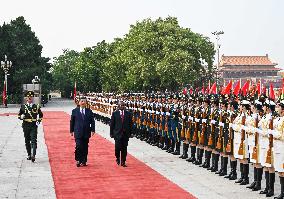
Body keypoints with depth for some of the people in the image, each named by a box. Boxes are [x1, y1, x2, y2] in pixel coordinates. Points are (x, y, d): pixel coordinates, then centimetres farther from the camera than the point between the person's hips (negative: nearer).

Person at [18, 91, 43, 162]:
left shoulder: (36, 107, 5)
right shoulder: (23, 106, 6)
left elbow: (41, 115, 17)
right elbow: (19, 115, 14)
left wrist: (38, 121, 2)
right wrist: (21, 117, -9)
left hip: (34, 126, -2)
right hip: (26, 126, 2)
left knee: (33, 141, -12)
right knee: (27, 141, 9)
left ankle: (33, 155, -19)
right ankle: (29, 155, 22)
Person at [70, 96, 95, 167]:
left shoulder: (89, 111, 7)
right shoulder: (74, 111, 4)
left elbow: (92, 121, 6)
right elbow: (72, 121, 7)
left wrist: (92, 130, -3)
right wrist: (71, 131, 5)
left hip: (86, 133, 2)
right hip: (78, 132, -2)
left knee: (85, 148, 6)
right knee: (78, 146, -13)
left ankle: (84, 161, 16)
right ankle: (78, 160, 0)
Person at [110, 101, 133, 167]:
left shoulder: (128, 114, 6)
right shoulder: (115, 113, 2)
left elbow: (130, 124, 7)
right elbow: (112, 124, 2)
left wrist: (130, 133, 4)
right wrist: (111, 133, -1)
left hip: (125, 134, 2)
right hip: (117, 133, -2)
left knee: (124, 148, 4)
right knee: (117, 147, -6)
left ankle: (123, 162, 12)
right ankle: (118, 158, 21)